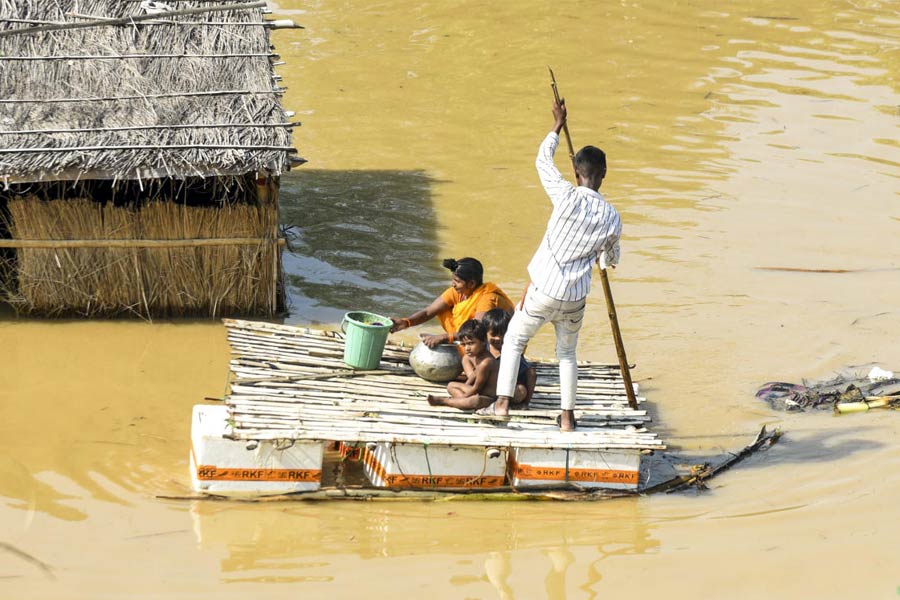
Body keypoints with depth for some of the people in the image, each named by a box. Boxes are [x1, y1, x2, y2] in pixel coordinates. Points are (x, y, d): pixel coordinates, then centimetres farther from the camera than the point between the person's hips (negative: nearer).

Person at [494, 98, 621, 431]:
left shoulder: (567, 197, -14)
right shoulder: (612, 218, -4)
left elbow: (543, 160, 3)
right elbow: (611, 259, 14)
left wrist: (558, 125, 16)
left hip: (543, 291, -2)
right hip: (575, 298, 2)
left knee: (514, 340, 18)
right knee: (567, 353, 22)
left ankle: (503, 402, 12)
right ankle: (567, 416, 21)